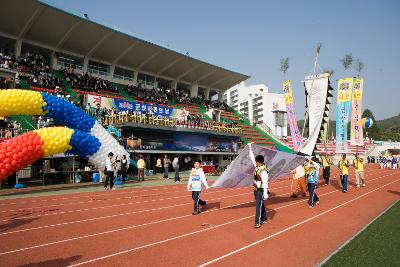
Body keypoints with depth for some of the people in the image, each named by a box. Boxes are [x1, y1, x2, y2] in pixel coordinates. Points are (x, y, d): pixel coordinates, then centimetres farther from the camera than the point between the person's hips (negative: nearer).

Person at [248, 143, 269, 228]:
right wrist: (250, 148, 13)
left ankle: (258, 222, -4)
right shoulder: (257, 167, 2)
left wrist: (265, 193, -31)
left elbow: (265, 183, -27)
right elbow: (252, 158, 12)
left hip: (261, 191, -9)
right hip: (256, 190, 9)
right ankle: (264, 218, 34)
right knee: (261, 205, 20)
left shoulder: (263, 171, -23)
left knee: (258, 206, -8)